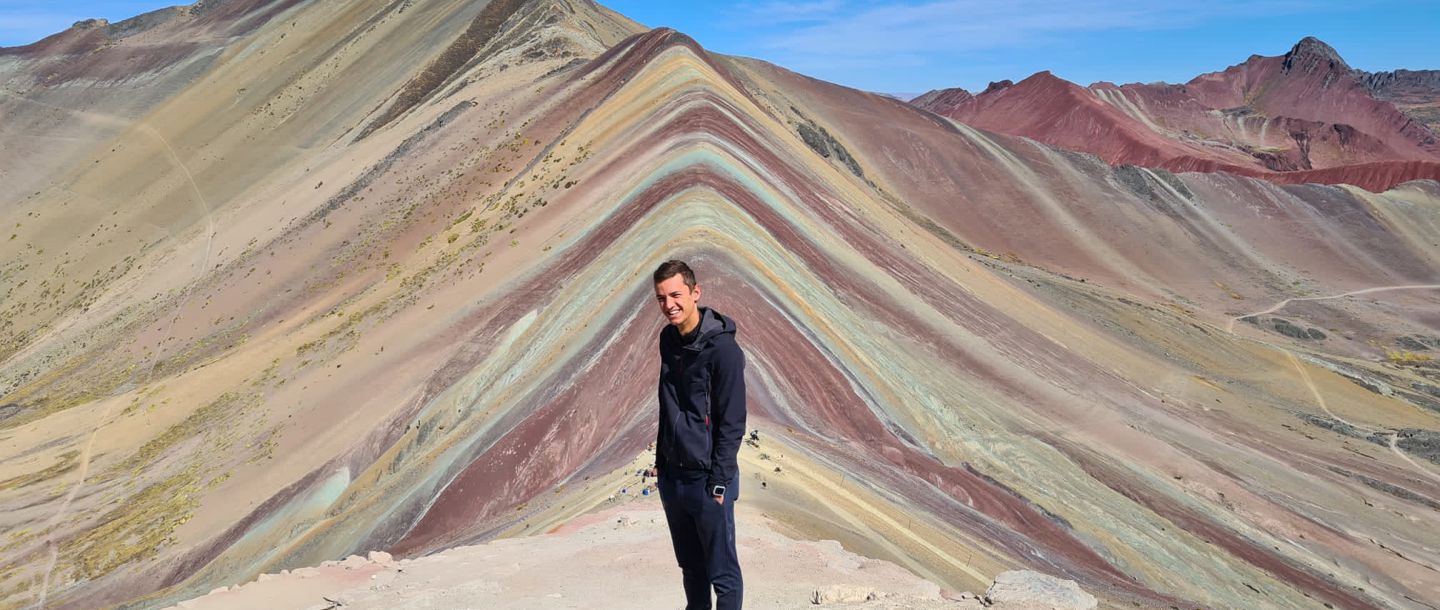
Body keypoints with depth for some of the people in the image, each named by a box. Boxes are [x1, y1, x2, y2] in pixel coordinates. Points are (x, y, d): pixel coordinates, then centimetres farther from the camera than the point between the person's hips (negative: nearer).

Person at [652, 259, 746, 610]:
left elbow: (732, 423, -15)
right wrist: (661, 461, 15)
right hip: (672, 476, 7)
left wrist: (719, 482, -16)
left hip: (707, 479, -7)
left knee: (722, 572, 4)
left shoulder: (723, 349, -16)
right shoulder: (668, 340, 7)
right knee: (690, 567, 19)